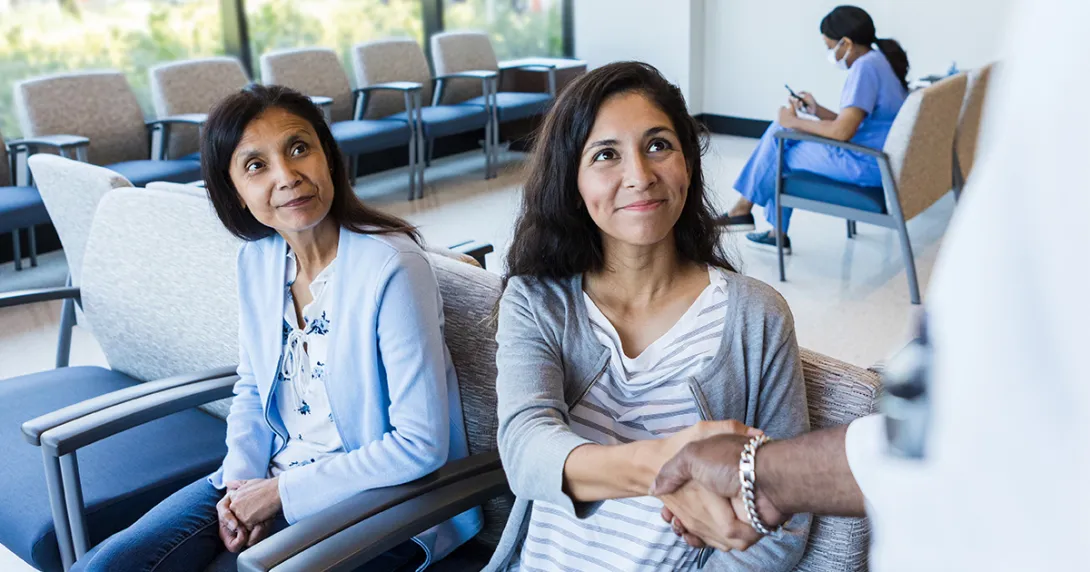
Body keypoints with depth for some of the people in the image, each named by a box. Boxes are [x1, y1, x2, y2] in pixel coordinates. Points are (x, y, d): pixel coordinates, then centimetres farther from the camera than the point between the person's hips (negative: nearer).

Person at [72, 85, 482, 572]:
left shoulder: (393, 269, -24)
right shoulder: (256, 258, -1)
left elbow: (420, 445, -22)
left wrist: (282, 493, -16)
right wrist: (241, 482, -5)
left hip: (373, 498, -6)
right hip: (270, 476, 6)